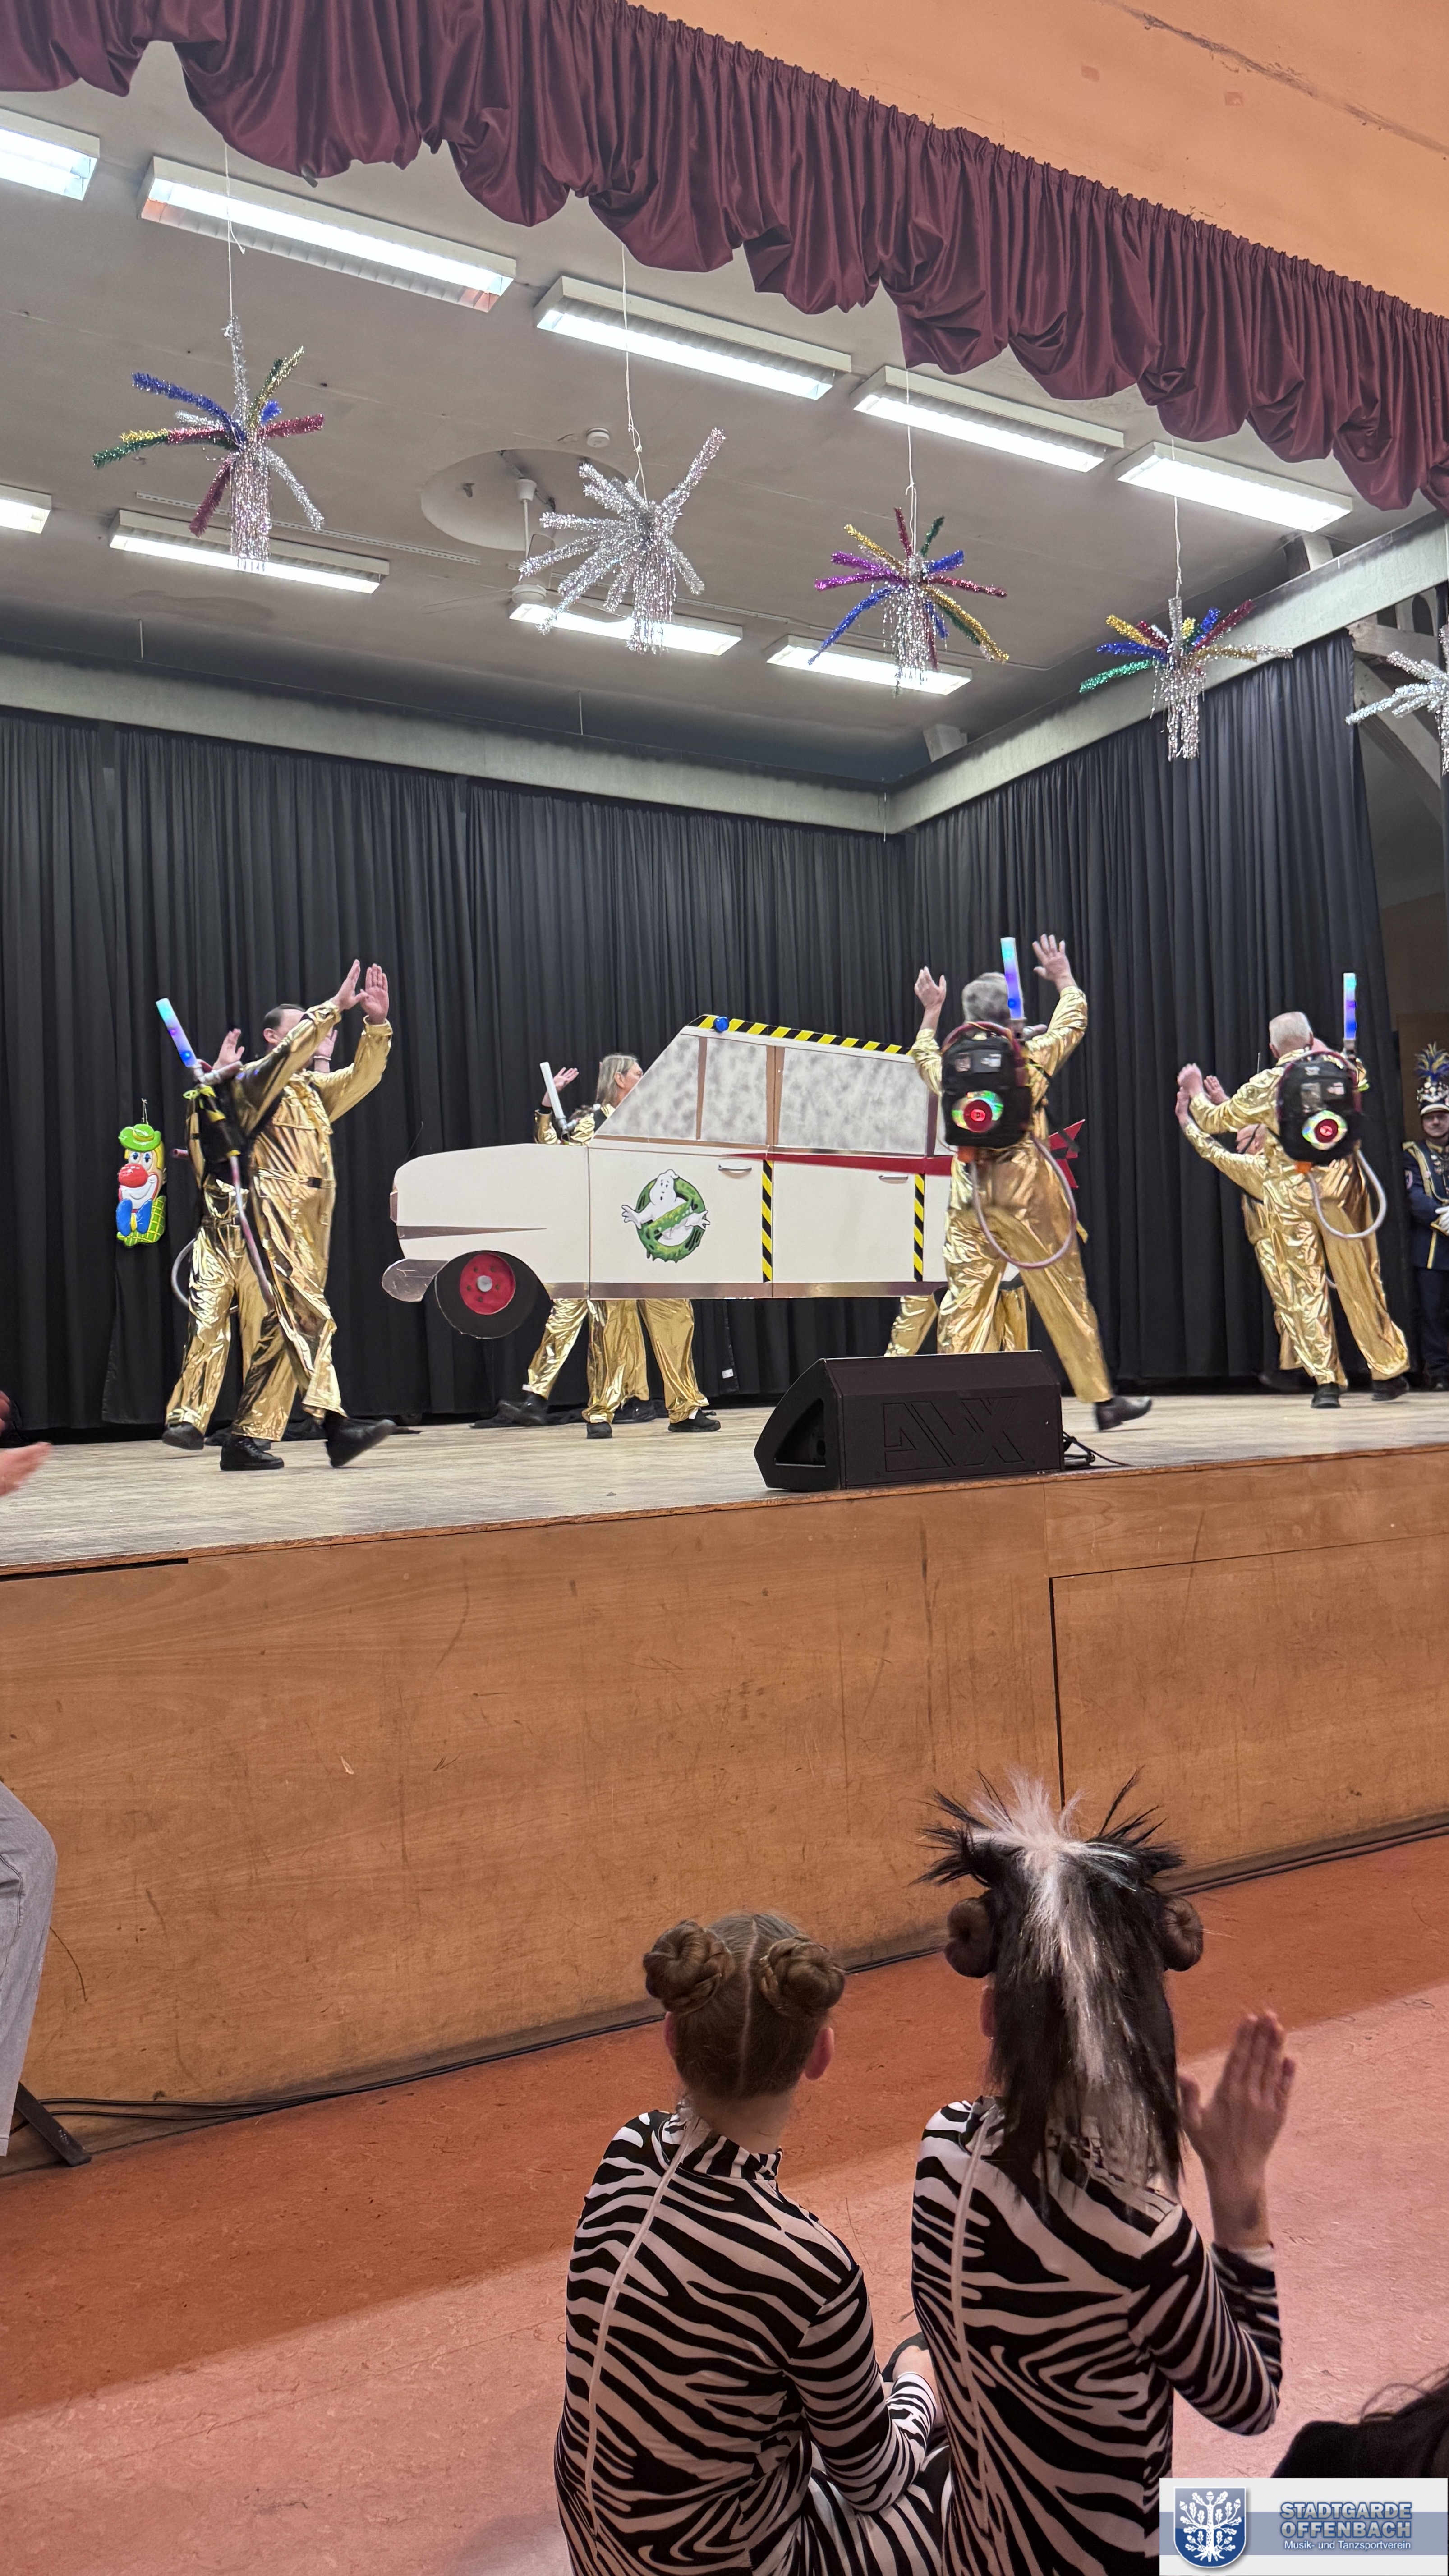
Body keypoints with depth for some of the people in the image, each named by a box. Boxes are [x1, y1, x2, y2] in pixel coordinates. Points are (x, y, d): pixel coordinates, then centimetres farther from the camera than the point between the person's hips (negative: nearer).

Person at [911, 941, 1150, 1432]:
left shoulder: (952, 1068, 5)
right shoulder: (1030, 1058, -1)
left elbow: (924, 1055, 30)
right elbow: (1072, 1023, 18)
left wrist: (931, 1012, 43)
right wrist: (1065, 979, 33)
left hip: (969, 1200, 2)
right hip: (1028, 1195, -2)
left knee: (964, 1301, 0)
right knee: (1065, 1300, 6)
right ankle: (1102, 1400, 15)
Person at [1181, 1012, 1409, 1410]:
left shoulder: (1263, 1086, -1)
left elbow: (1214, 1120, 12)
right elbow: (1360, 1076, 29)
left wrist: (1195, 1092, 30)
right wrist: (1322, 1051, 35)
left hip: (1288, 1194, -1)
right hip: (1340, 1186, 1)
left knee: (1303, 1287, 2)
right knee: (1359, 1282, 7)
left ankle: (1324, 1381, 0)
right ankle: (1388, 1372, 15)